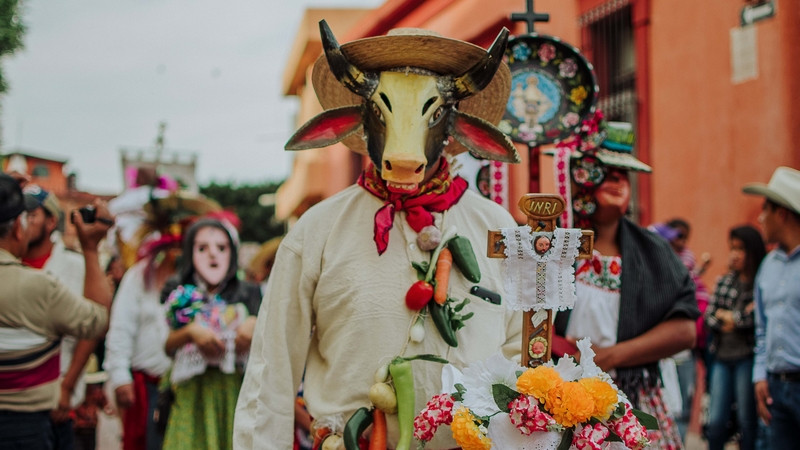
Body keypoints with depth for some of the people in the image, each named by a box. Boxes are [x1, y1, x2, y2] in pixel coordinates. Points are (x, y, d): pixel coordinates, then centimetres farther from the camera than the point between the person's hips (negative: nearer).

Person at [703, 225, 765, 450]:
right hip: (722, 357, 4)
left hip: (747, 357, -4)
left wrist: (728, 316, -5)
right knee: (716, 421, 4)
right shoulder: (724, 281, 11)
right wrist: (740, 318, -7)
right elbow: (709, 317, 8)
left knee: (747, 421, 3)